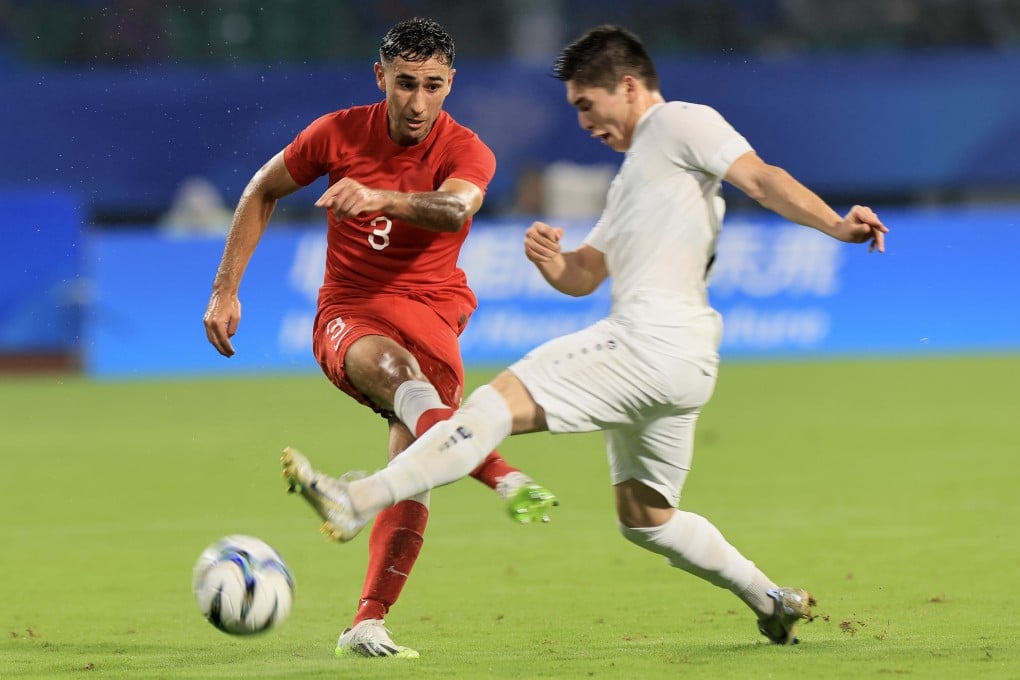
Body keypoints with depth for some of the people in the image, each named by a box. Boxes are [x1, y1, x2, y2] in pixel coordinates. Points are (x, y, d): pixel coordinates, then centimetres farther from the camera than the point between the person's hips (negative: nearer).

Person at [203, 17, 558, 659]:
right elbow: (263, 191, 16)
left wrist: (381, 199, -51)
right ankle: (506, 477, -61)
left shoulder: (466, 152, -6)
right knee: (390, 367, -37)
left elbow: (454, 209, -31)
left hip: (431, 311, 1)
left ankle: (368, 625, -16)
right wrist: (226, 290, 11)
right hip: (347, 315, -1)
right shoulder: (338, 134, 0)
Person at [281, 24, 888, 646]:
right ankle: (773, 603, 25)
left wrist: (837, 226, -26)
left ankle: (360, 501, -28)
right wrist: (551, 260, 3)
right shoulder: (633, 176, 32)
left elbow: (762, 178, -10)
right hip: (676, 362, 11)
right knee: (645, 518, 19)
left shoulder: (681, 123, 4)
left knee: (503, 401, -19)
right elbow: (582, 276, 26)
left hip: (655, 335, -11)